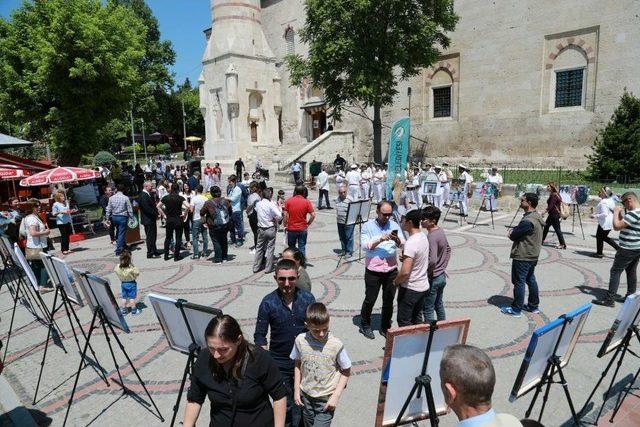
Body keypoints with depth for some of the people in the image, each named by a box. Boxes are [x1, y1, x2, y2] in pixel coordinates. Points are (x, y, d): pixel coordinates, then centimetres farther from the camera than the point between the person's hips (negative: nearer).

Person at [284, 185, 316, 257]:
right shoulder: (307, 202, -7)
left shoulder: (288, 201, -5)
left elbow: (285, 215, -7)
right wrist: (308, 224, 4)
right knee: (302, 248, 7)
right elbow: (313, 215, -10)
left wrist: (285, 225, 5)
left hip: (291, 229, 1)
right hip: (303, 229, -1)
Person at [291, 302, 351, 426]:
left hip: (326, 399, -3)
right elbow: (298, 365, 3)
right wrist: (296, 390, 4)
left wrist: (336, 396, -12)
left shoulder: (336, 345, -22)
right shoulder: (300, 340, -13)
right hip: (306, 395, 3)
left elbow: (346, 371, -9)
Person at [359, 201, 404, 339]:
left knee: (389, 300, 13)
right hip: (373, 270, -3)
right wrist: (380, 239, -23)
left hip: (391, 269, 3)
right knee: (370, 299, 8)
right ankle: (365, 325, 29)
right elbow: (365, 245, -12)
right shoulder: (368, 226, -4)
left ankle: (385, 327, 31)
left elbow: (402, 244, -2)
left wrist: (397, 239, -24)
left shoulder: (394, 225, 5)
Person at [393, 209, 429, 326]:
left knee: (404, 322, 7)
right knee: (417, 319, 21)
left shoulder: (411, 243, -27)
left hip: (410, 288, -9)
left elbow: (405, 272, -31)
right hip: (423, 286, 9)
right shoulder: (424, 237, 2)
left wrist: (396, 281, -13)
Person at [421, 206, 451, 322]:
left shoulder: (431, 236, -25)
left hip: (433, 278, -9)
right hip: (442, 276, 9)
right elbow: (448, 249, 17)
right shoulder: (441, 231, 3)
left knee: (427, 309, 4)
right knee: (439, 305, 23)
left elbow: (432, 260, -33)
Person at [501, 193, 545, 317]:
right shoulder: (537, 217, 8)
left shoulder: (528, 221, -25)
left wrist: (512, 232, 2)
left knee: (519, 282, -1)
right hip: (533, 255, 10)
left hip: (522, 256, -10)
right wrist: (514, 230, 1)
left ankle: (516, 309, 7)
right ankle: (533, 305, 29)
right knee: (531, 280, 18)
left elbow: (513, 236, -17)